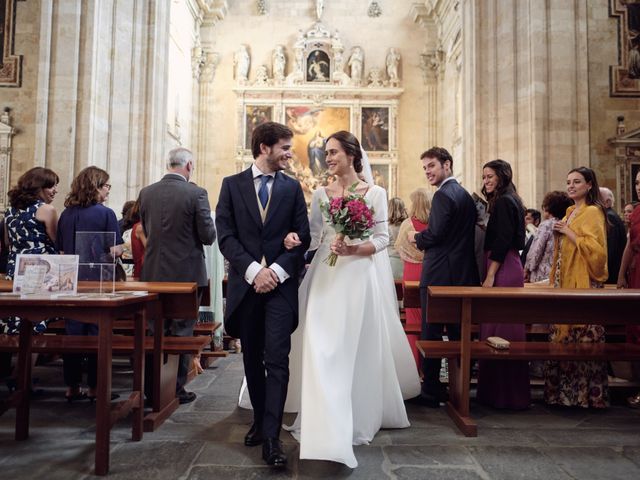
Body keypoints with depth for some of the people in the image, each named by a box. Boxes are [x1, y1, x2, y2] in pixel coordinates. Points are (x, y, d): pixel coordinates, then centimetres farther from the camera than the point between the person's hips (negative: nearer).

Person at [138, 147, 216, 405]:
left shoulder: (146, 193, 2)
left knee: (154, 331, 15)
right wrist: (210, 223, 10)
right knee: (182, 332, 7)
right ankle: (176, 389, 15)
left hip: (154, 272, 5)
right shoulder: (196, 193, -13)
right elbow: (208, 236, -12)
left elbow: (146, 231, 12)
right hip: (186, 272, -4)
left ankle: (152, 388, 25)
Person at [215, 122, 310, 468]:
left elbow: (303, 237, 2)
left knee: (277, 360, -7)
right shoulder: (232, 185, 5)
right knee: (252, 358, 13)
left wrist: (277, 270, -12)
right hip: (244, 283, 1)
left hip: (281, 283, -1)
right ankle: (260, 419, 31)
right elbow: (225, 235, -3)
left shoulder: (292, 187, 7)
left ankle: (271, 437, -3)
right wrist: (253, 270, -14)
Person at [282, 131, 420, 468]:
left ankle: (362, 417, 26)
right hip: (327, 278, 2)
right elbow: (313, 237, 6)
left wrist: (354, 249, -18)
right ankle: (326, 427, 8)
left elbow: (383, 238, -2)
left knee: (361, 348, 5)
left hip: (361, 277, -2)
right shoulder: (320, 194, 9)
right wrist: (295, 242, -15)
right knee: (323, 346, -4)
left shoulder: (374, 193, 1)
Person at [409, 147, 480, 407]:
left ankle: (431, 391, 6)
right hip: (463, 275, 9)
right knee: (458, 332, 13)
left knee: (431, 333, -1)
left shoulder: (443, 195, -13)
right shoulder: (466, 195, 16)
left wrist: (416, 237, -1)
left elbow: (436, 233, -20)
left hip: (440, 275, -9)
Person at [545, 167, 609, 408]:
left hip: (584, 284, -8)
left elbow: (595, 248, -18)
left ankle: (586, 393, 5)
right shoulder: (570, 211, 18)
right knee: (563, 335, 9)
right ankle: (565, 390, 17)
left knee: (583, 338, -5)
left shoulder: (593, 212, -8)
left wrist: (568, 232, -14)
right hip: (565, 282, 9)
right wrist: (559, 233, 12)